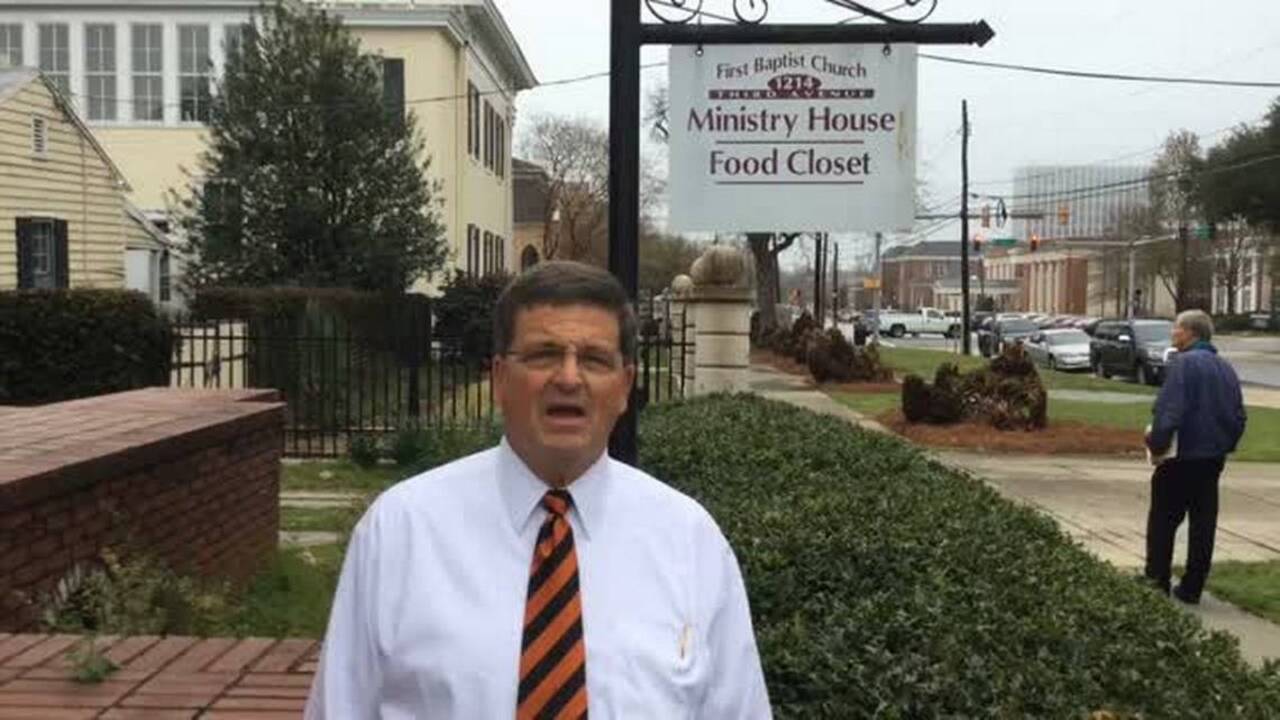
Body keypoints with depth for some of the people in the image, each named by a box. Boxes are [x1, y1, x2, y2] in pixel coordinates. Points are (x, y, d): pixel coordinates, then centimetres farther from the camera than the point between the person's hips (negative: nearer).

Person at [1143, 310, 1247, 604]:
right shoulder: (1225, 368, 9)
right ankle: (1191, 589, 14)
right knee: (1203, 524, 10)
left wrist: (1156, 443, -14)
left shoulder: (1184, 363, -15)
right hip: (1214, 457, 7)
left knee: (1163, 520, 6)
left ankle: (1157, 580, 8)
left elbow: (1169, 411, -23)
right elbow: (1239, 416, 13)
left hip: (1183, 457, -7)